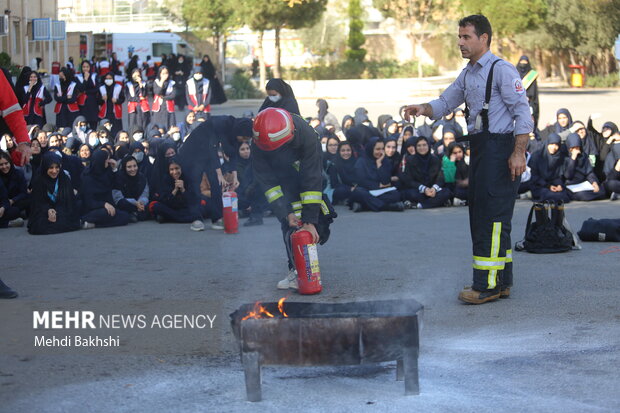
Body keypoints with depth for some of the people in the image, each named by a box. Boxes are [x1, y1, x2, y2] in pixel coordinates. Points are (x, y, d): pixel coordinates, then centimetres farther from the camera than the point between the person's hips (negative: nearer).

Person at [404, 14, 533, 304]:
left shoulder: (502, 70, -10)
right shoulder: (468, 74, 17)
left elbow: (522, 112, -13)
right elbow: (445, 103, 22)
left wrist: (519, 152, -20)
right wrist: (423, 109, 0)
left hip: (499, 147, -10)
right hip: (478, 148, 10)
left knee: (492, 215, -10)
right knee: (479, 214, 11)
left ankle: (488, 285, -9)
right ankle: (501, 283, 19)